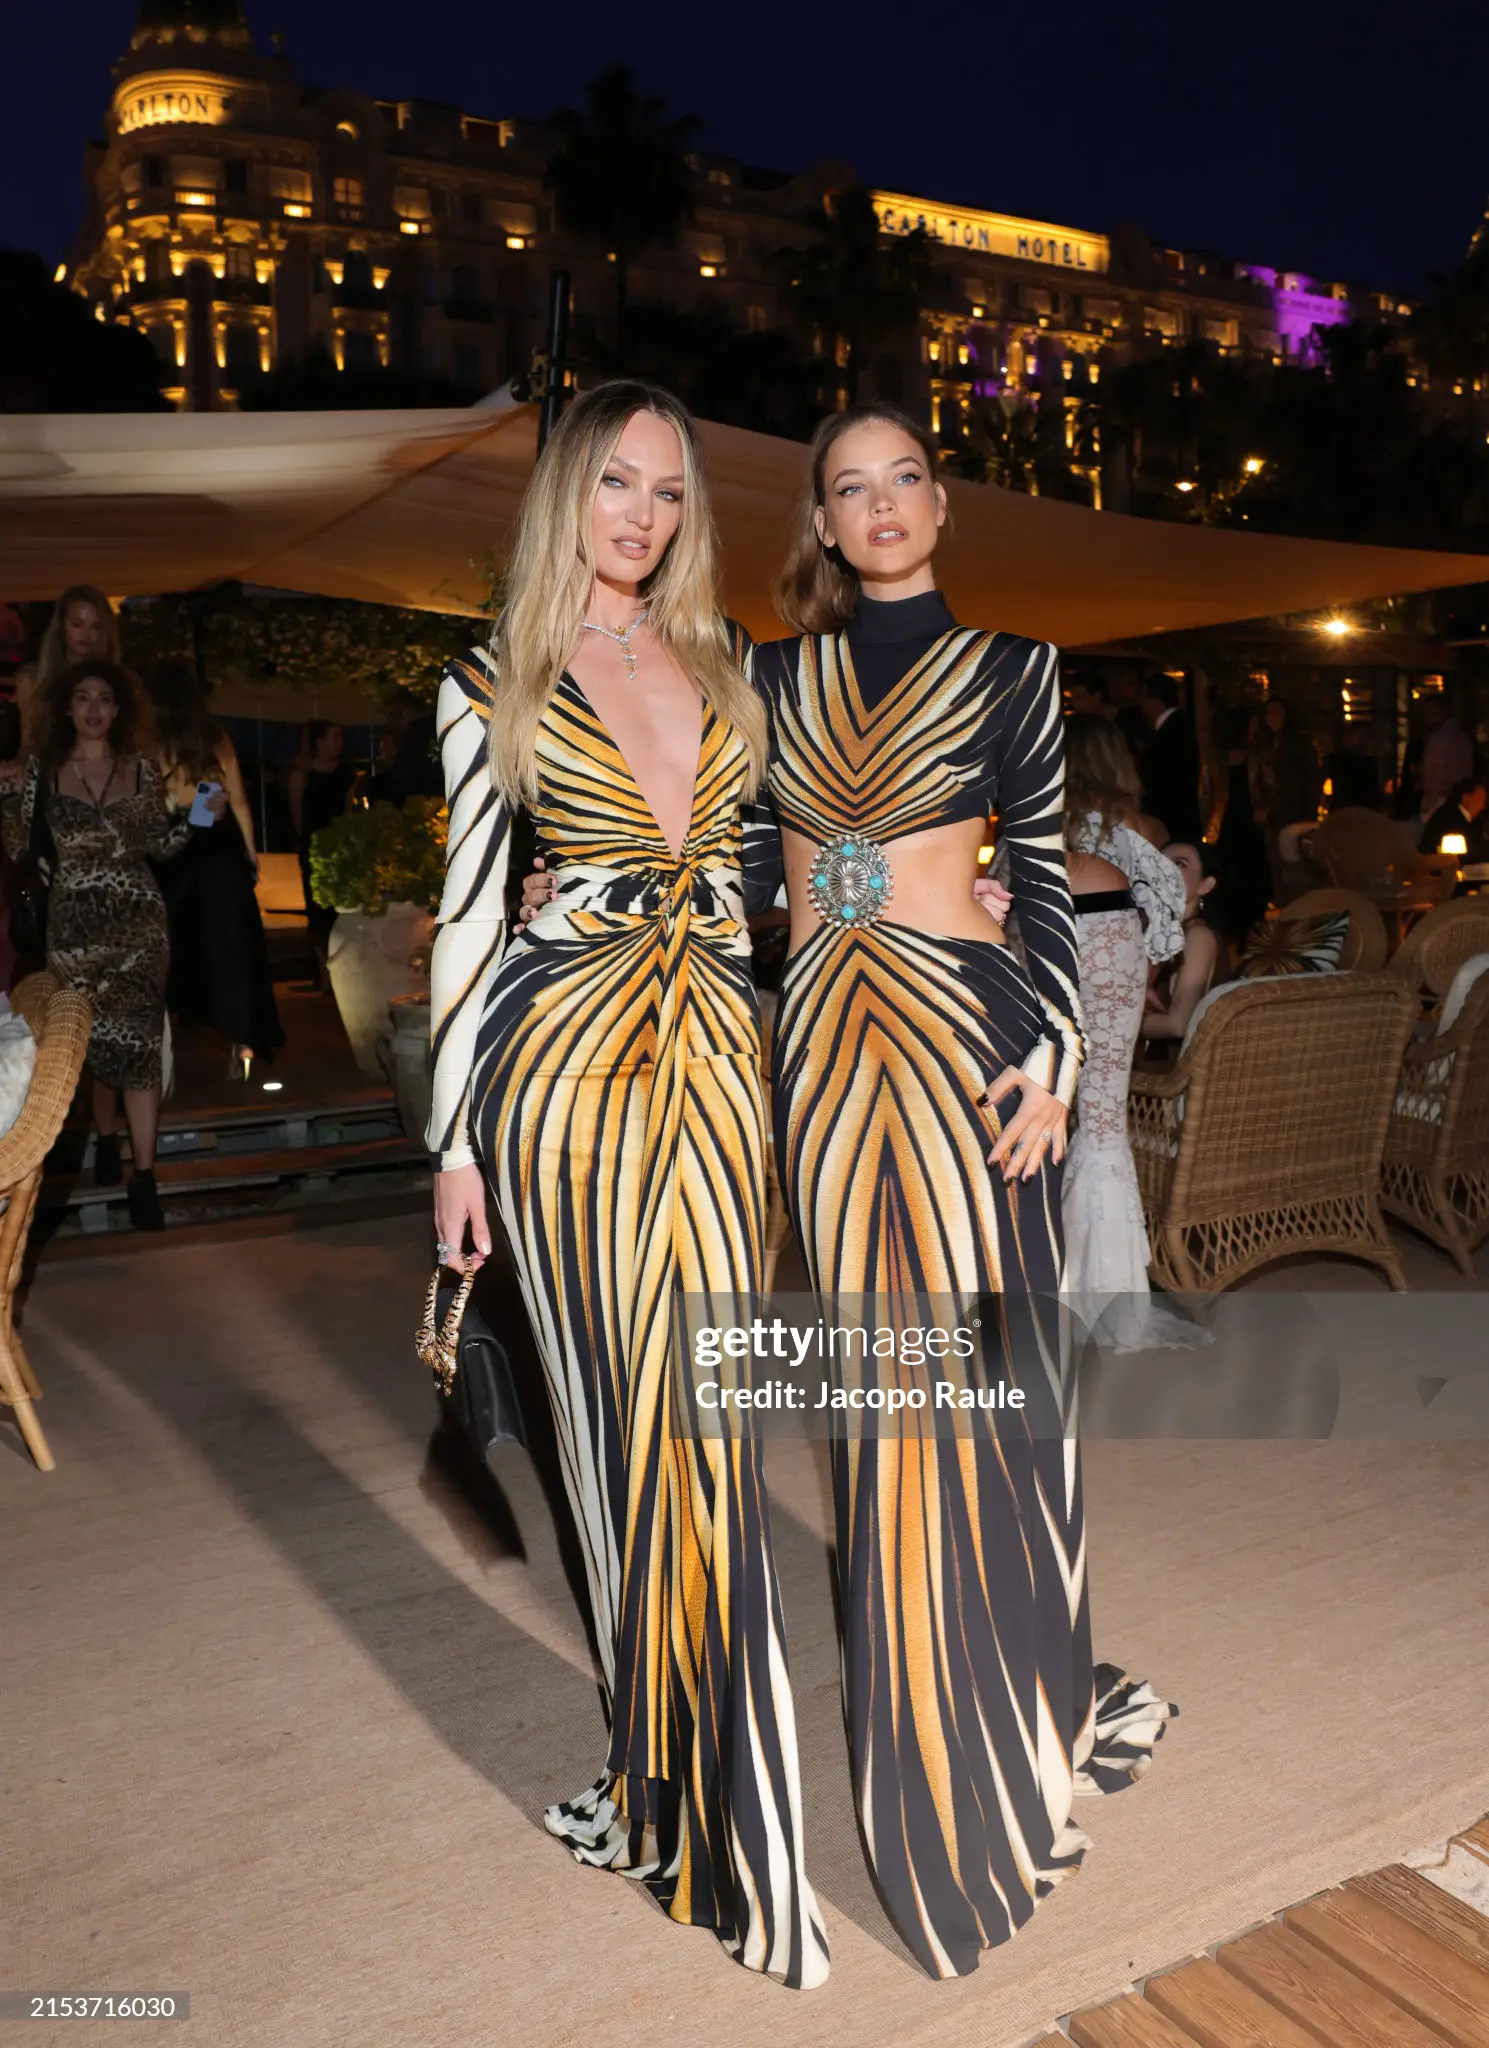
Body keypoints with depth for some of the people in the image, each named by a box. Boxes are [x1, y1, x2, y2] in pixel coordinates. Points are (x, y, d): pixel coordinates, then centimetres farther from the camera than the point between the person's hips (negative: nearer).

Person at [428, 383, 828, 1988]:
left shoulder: (721, 664, 15)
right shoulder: (494, 686, 4)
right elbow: (469, 910, 2)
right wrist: (454, 1137, -1)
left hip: (713, 1054, 3)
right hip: (564, 1058, -3)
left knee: (700, 1415, 5)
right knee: (622, 1415, 3)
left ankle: (676, 1784, 24)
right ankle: (670, 1774, 22)